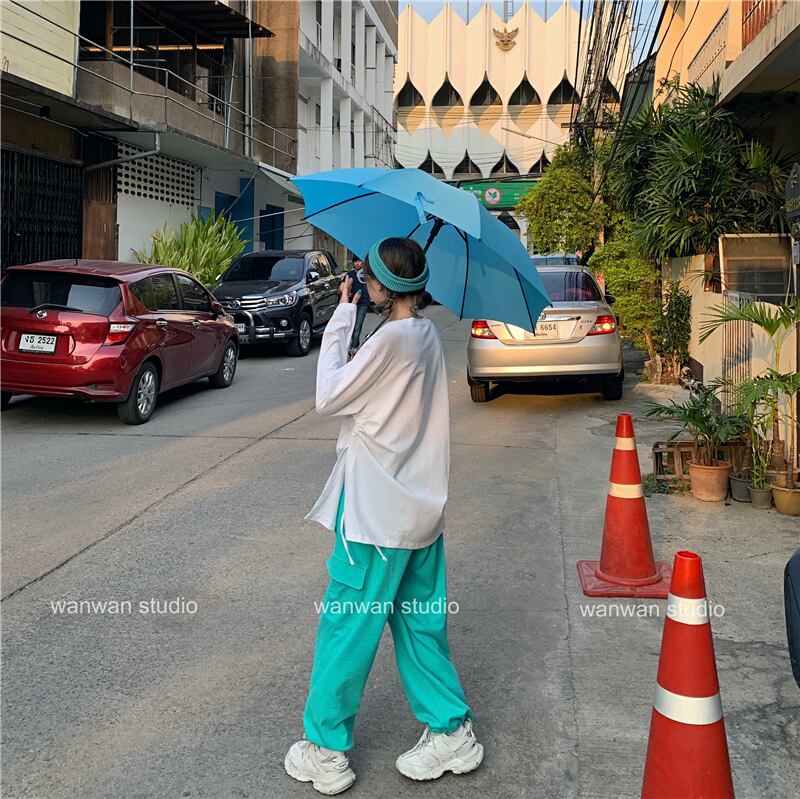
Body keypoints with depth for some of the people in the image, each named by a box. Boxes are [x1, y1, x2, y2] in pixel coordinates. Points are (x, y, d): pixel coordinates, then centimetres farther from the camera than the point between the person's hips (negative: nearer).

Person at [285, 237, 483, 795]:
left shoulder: (391, 338, -20)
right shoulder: (426, 335, 7)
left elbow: (330, 397, -12)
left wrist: (341, 318, -7)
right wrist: (351, 320, 9)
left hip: (377, 513, -9)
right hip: (422, 508, 9)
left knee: (346, 628, 4)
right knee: (421, 624, 18)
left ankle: (325, 752, 17)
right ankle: (451, 733, 27)